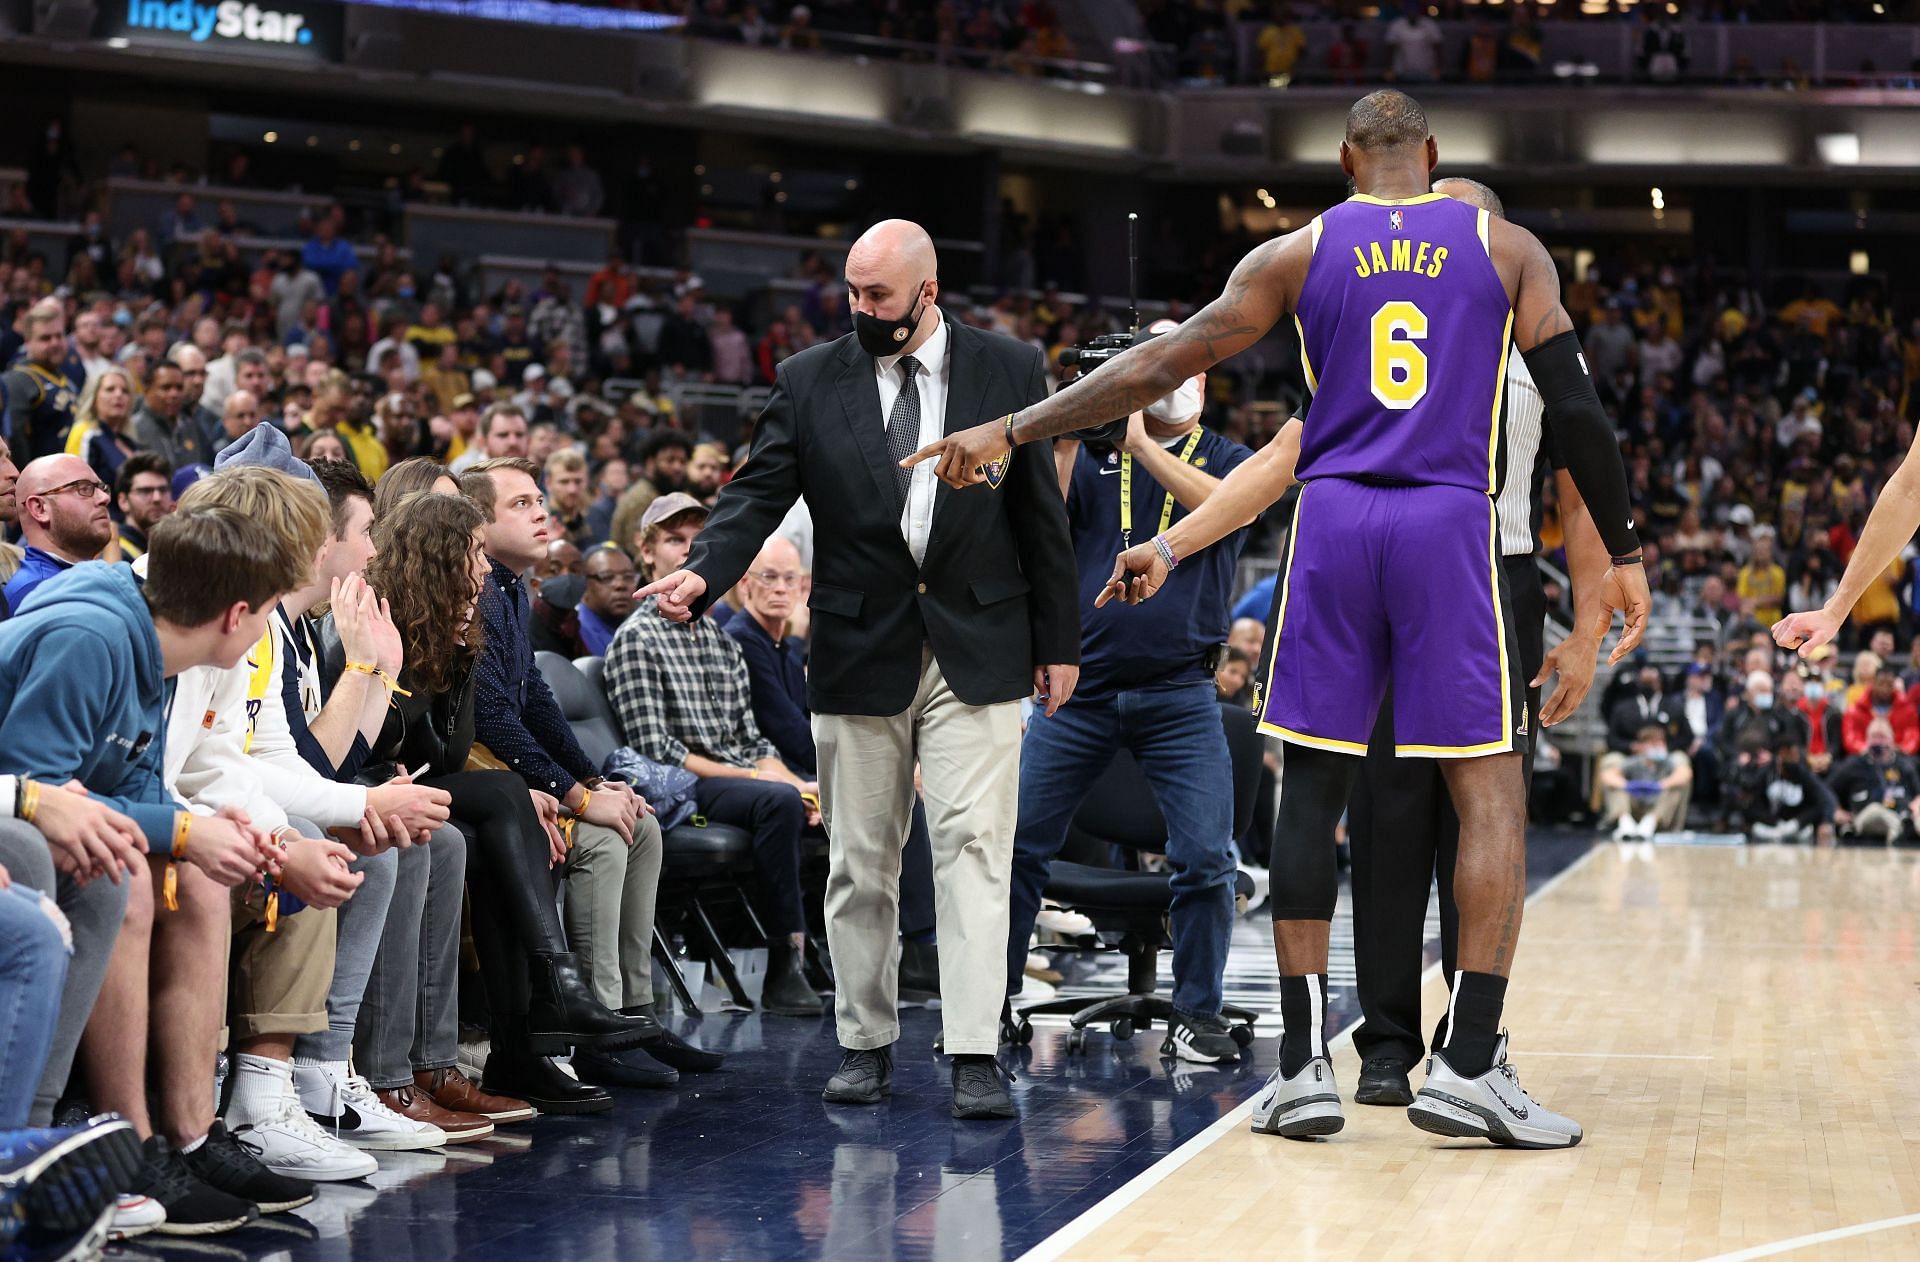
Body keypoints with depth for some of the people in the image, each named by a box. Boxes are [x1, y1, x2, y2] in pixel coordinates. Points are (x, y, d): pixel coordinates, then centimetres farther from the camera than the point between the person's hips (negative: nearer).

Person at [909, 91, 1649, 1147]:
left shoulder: (1297, 254, 9)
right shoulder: (1507, 249, 9)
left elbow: (1161, 365, 5)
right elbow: (1578, 409, 4)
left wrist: (1012, 432, 10)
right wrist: (1621, 554, 11)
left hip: (1333, 525, 1)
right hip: (1451, 526, -1)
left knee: (1310, 789, 8)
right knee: (1490, 791, 2)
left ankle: (1303, 1066, 6)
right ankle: (1468, 1065, -6)